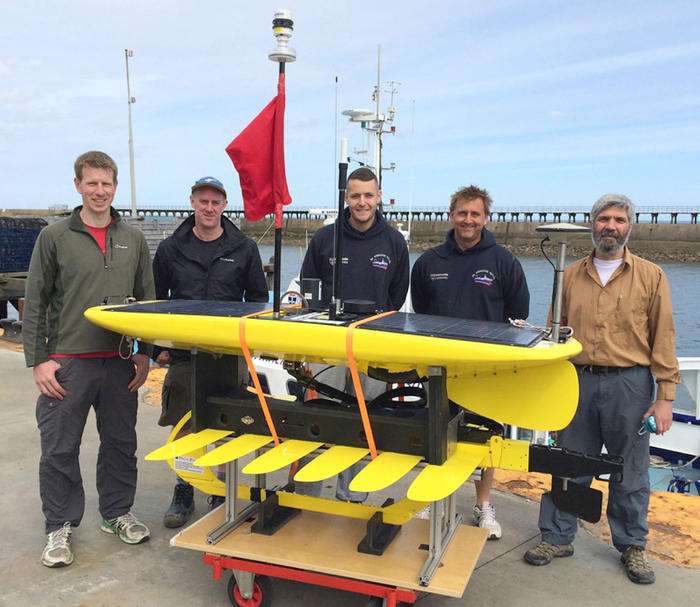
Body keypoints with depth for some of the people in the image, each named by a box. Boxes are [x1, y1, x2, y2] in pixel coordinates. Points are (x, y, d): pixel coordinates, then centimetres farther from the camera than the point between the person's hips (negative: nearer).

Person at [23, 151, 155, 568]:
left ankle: (117, 513, 30)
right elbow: (35, 304, -1)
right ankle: (60, 527, 21)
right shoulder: (54, 237, 0)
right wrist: (38, 360, -6)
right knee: (59, 449, 5)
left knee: (121, 442, 12)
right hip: (68, 362, -2)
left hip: (121, 363, 3)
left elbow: (147, 300, 12)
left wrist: (144, 353, 6)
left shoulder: (133, 239, 9)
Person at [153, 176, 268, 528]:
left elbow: (257, 299, 9)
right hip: (183, 355, 1)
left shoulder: (244, 249, 4)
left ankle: (223, 493, 23)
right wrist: (158, 347, 4)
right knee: (184, 425, 7)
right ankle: (183, 492, 23)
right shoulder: (170, 249, 6)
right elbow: (154, 301, 10)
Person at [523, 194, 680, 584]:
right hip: (577, 381, 2)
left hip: (629, 384, -2)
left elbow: (663, 338, 0)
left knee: (630, 472, 10)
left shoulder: (651, 276, 2)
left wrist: (665, 396, -5)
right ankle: (558, 537, 25)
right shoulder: (571, 275, 8)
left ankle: (633, 545, 29)